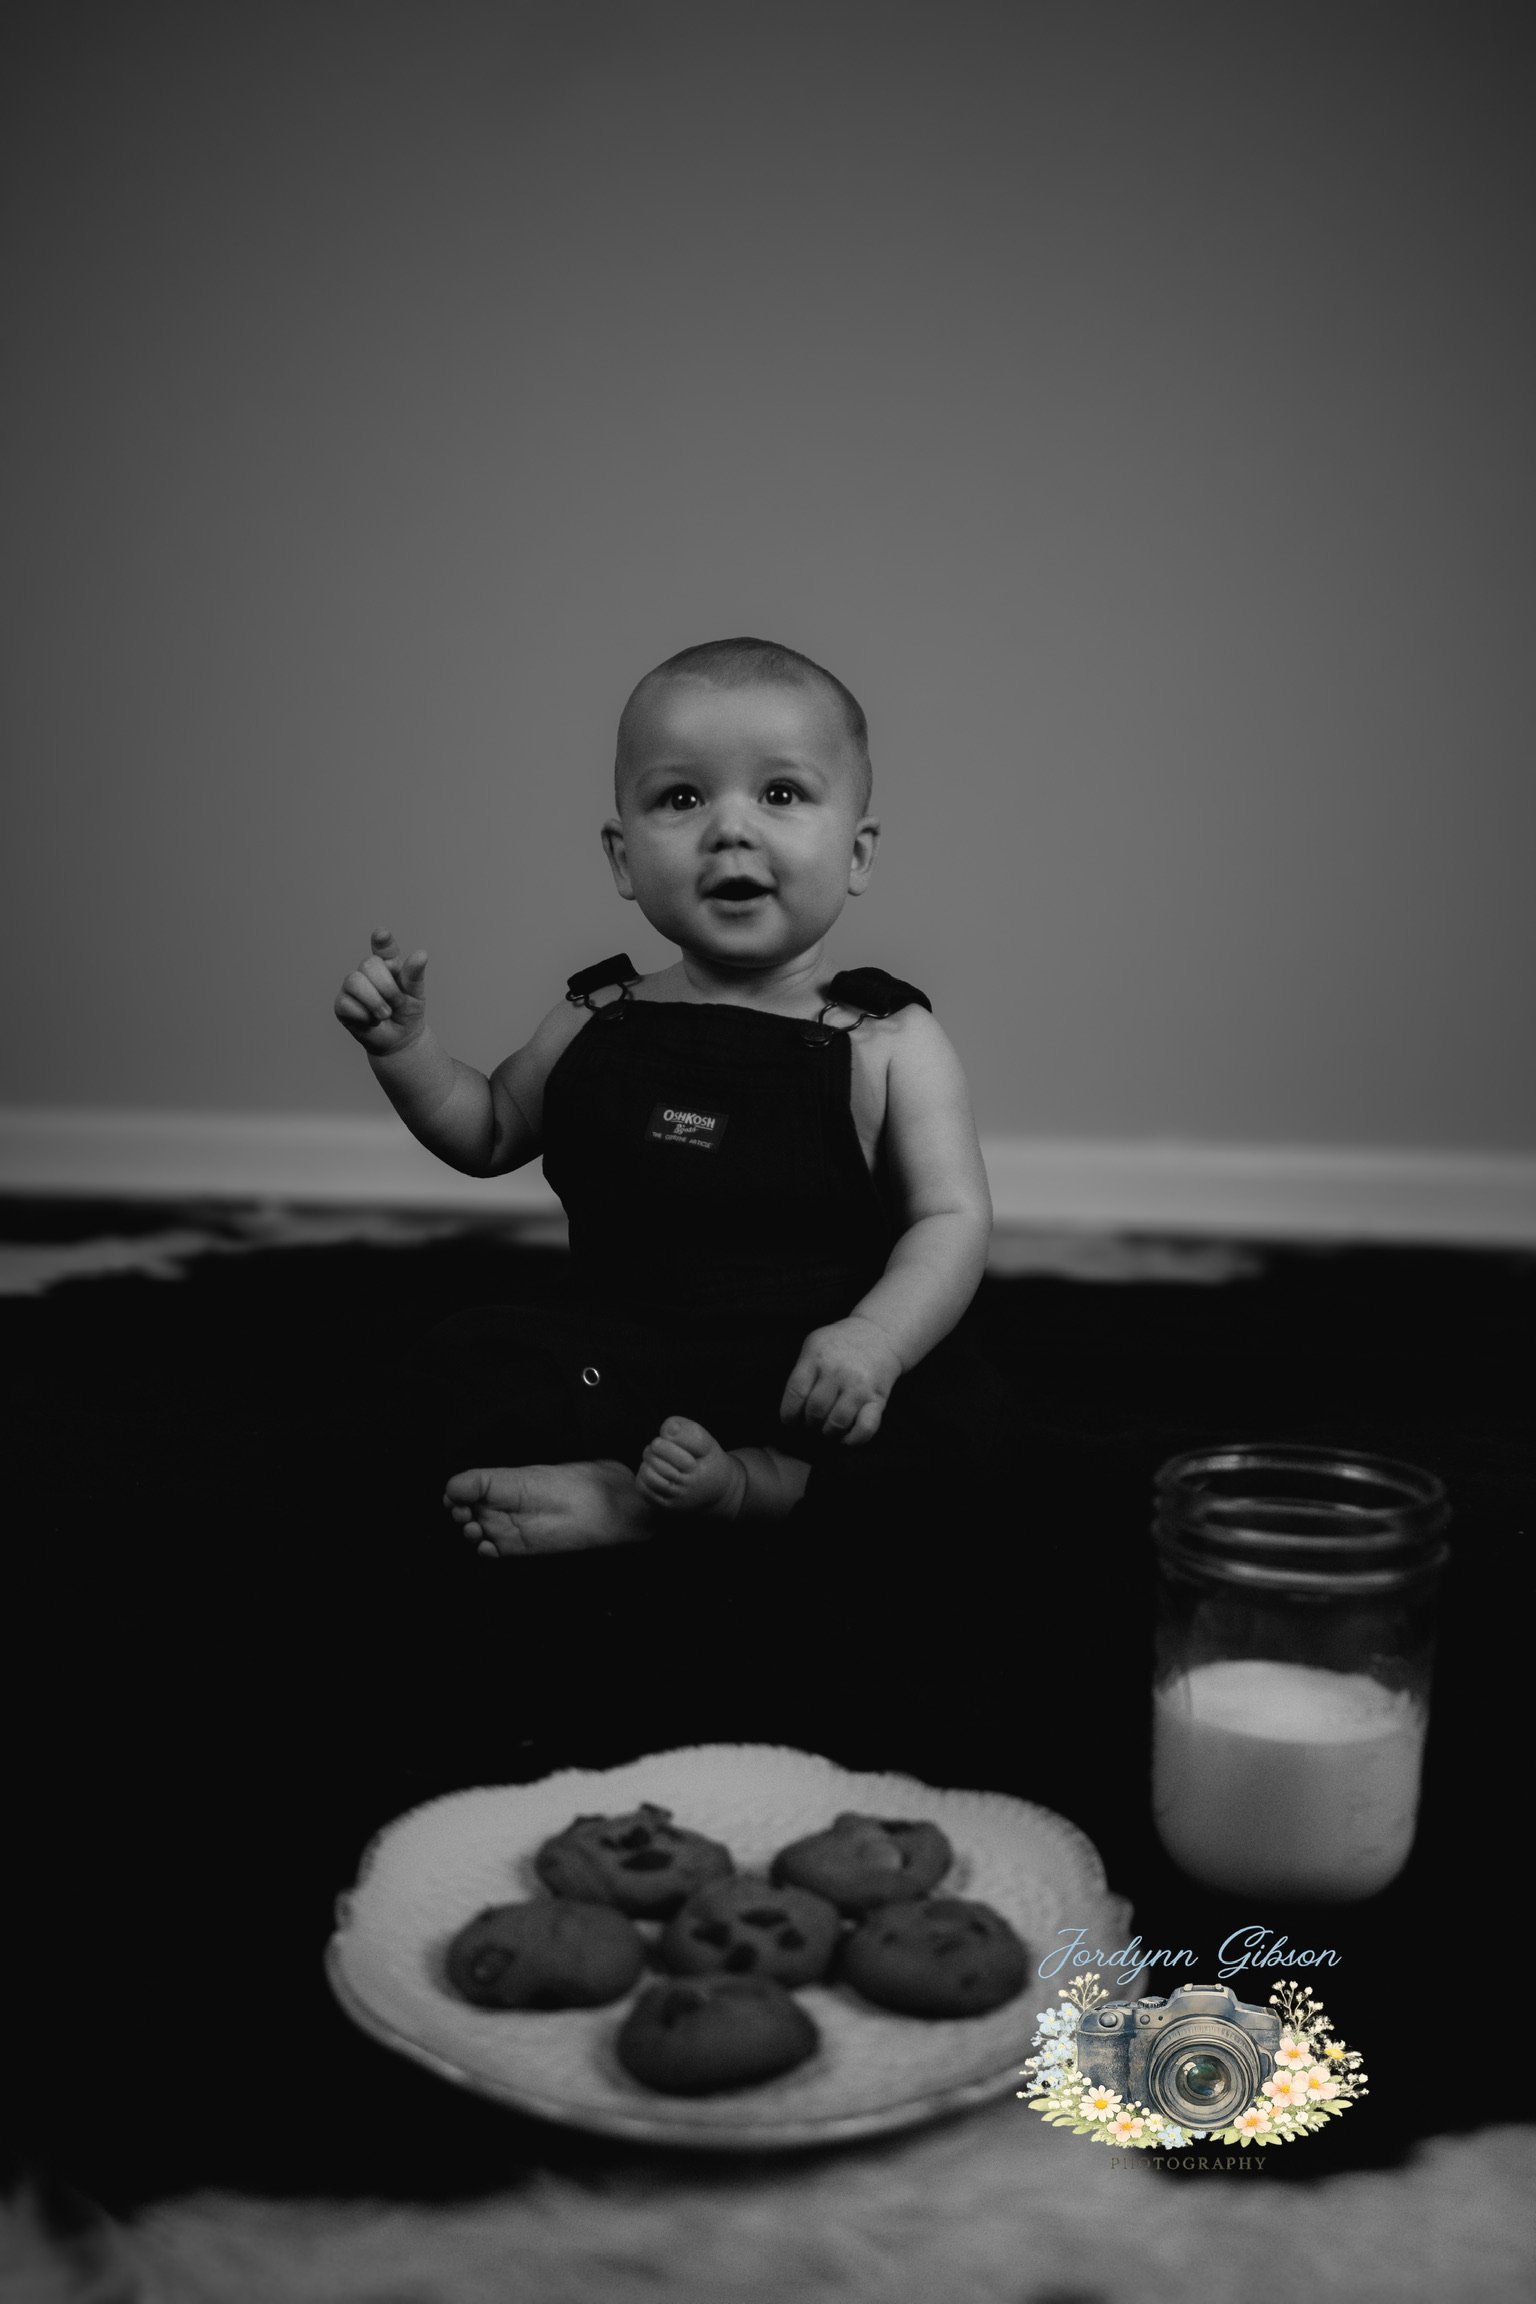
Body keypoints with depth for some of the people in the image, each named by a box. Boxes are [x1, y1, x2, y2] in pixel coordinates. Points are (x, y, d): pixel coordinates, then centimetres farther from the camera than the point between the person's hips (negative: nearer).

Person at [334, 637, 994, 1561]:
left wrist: (873, 1339, -30)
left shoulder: (888, 1043, -5)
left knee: (919, 1404, -30)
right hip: (626, 1359, 3)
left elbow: (952, 1221, -11)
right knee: (485, 1351, -18)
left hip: (812, 1377, -3)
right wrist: (405, 1045, 2)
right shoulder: (599, 1024, 6)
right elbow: (489, 1134, 21)